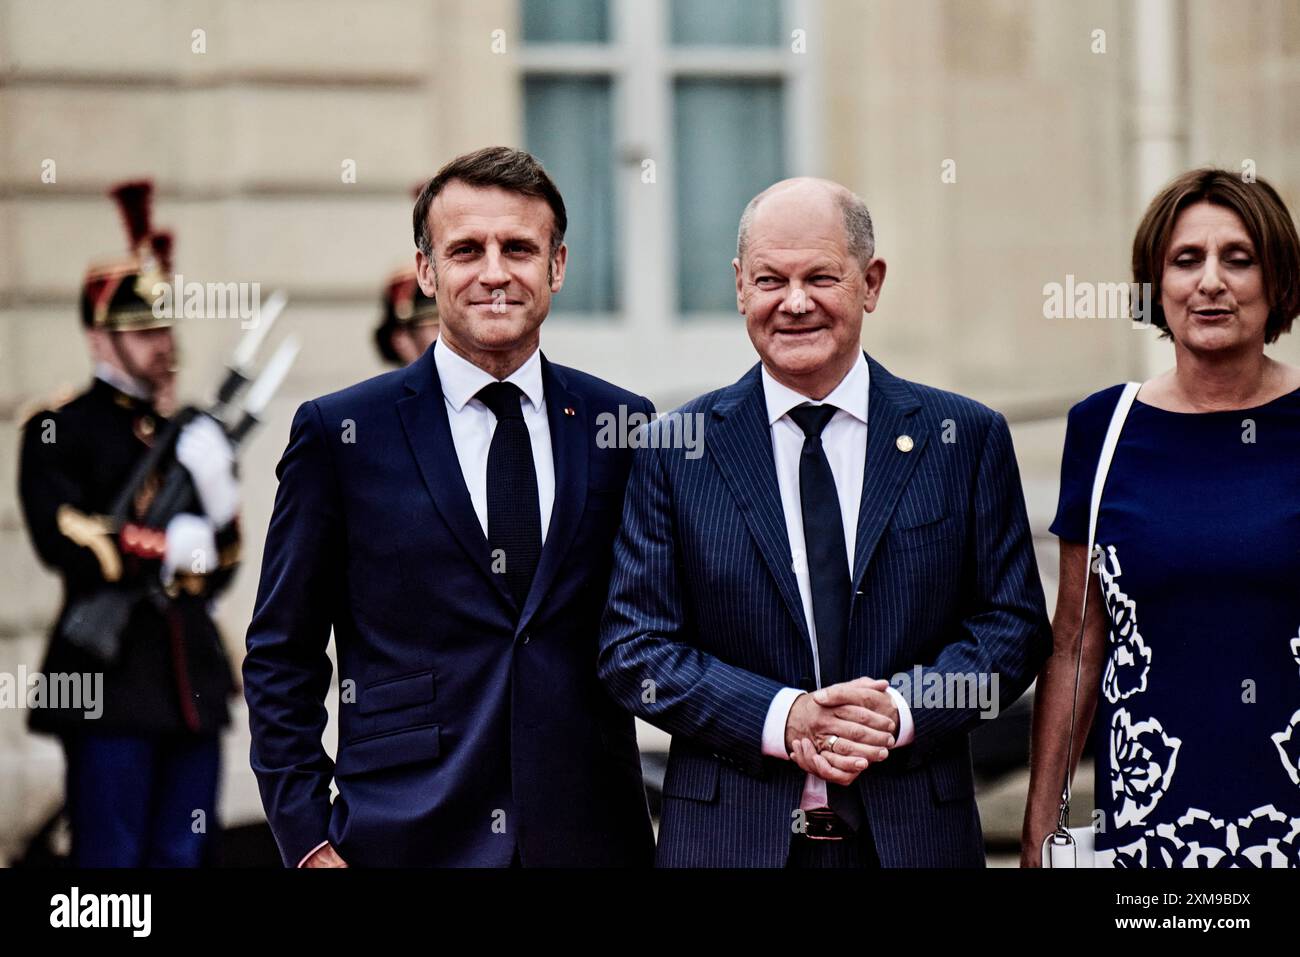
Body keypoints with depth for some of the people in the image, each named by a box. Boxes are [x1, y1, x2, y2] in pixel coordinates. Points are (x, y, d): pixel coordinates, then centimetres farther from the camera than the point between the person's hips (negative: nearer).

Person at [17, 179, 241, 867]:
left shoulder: (194, 431, 16)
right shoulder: (59, 428, -1)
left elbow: (219, 568, 12)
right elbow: (62, 540, -14)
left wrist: (218, 496, -7)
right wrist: (167, 548, -13)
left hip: (194, 680, 6)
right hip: (109, 680, -6)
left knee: (185, 854, 8)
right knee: (109, 859, -5)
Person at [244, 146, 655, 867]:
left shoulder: (622, 427, 7)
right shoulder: (339, 433, 1)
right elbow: (281, 656, 3)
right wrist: (306, 836, -5)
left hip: (590, 835, 2)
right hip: (405, 836, -2)